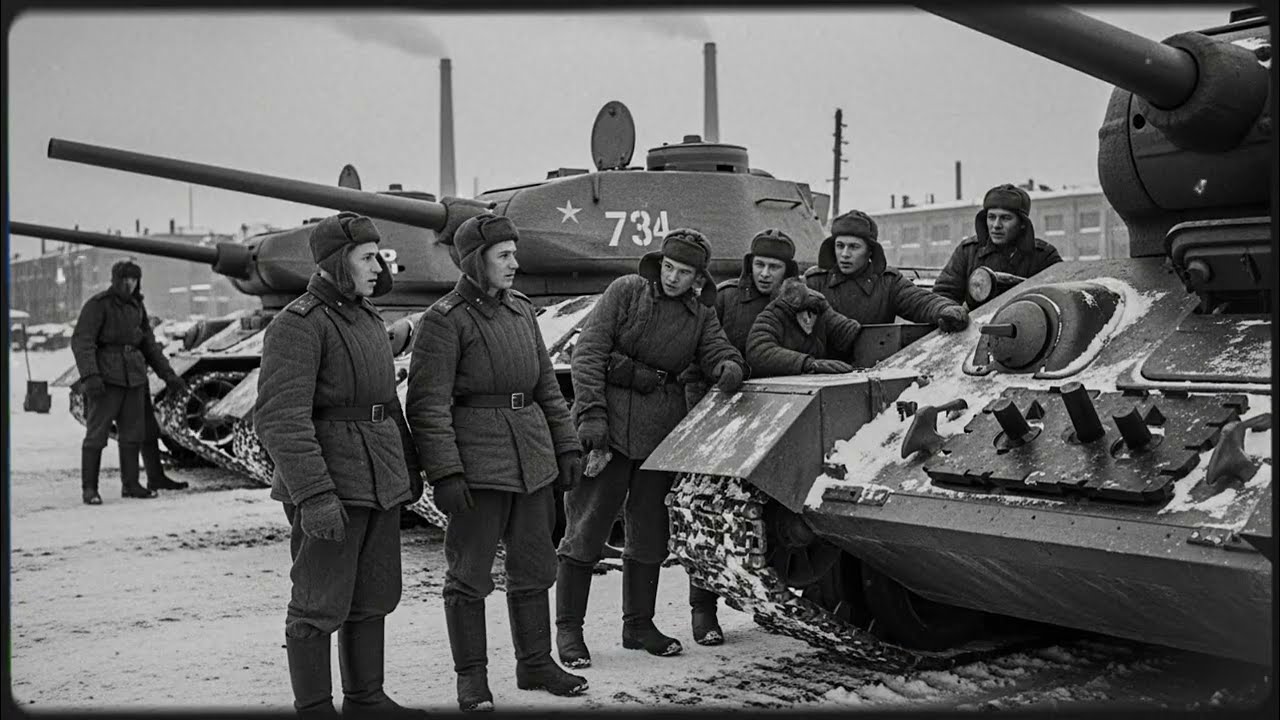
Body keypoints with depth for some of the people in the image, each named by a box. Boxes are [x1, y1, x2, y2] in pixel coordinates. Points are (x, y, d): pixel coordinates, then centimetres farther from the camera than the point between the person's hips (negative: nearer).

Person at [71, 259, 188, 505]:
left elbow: (149, 345, 18)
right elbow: (81, 342, -18)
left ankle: (130, 484, 18)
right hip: (105, 378, -6)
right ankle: (89, 489, 2)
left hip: (133, 378, 6)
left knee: (133, 432, 9)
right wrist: (89, 376, -30)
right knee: (97, 433, -5)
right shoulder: (98, 305, -9)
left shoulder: (136, 307, 11)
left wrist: (168, 374, 13)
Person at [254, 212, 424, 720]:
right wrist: (313, 495, -26)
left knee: (373, 598, 16)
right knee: (320, 604, 1)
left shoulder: (368, 319, 15)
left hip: (379, 483, 9)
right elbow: (280, 419, -21)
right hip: (329, 488, -9)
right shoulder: (298, 325, -13)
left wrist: (409, 465, 22)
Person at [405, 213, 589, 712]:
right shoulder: (444, 320, -9)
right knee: (470, 573, 2)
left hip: (532, 460, 7)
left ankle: (535, 664, 27)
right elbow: (428, 404, -13)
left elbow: (547, 387, 18)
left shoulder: (522, 311, 12)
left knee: (533, 566, 14)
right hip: (477, 460, -7)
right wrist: (444, 474, -19)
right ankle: (471, 678, 14)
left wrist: (566, 447, 13)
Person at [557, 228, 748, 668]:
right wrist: (591, 412, -16)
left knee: (649, 530, 12)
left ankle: (638, 624, 25)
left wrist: (729, 369, -21)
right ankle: (568, 630, 7)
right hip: (608, 426, -5)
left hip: (661, 431, 5)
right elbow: (588, 352, -7)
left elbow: (719, 352, 4)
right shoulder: (626, 291, -2)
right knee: (586, 529, -2)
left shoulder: (700, 315, 12)